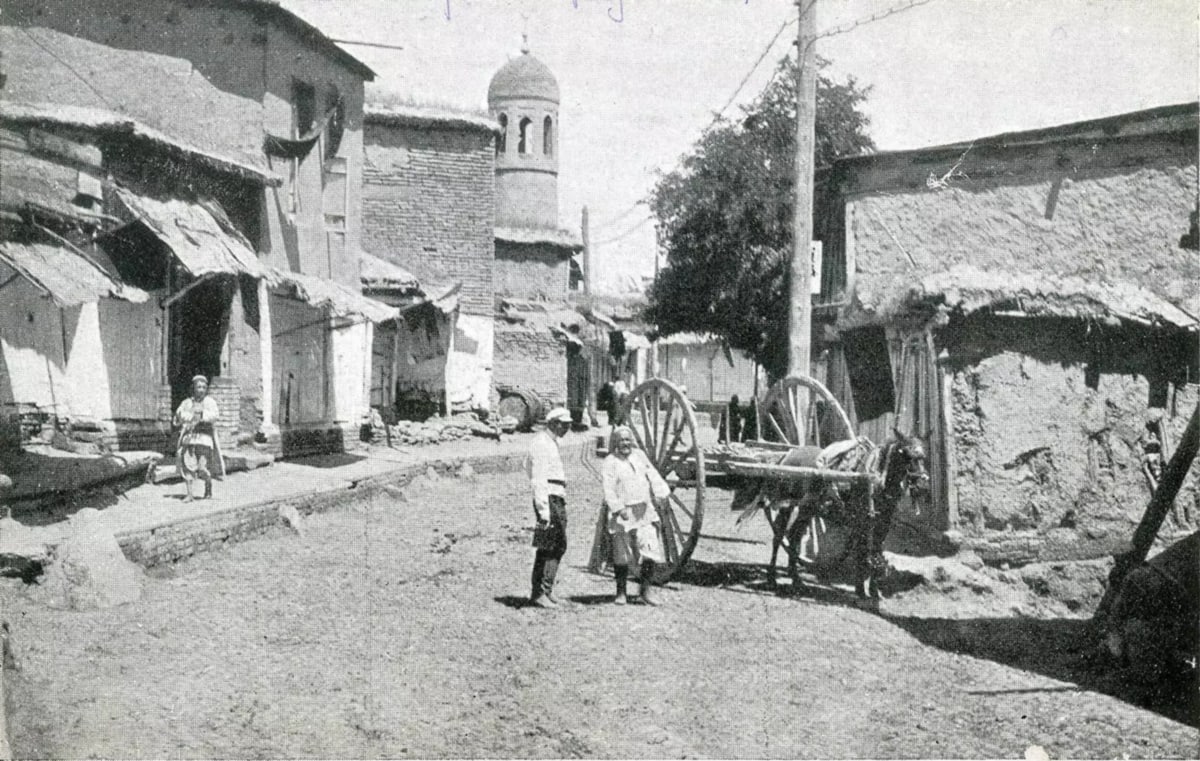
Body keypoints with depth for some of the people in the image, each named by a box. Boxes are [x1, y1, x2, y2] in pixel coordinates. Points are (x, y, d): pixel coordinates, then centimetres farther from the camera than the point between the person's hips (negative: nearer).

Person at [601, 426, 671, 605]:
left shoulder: (639, 456, 14)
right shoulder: (610, 462, -2)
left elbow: (652, 475, 9)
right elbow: (608, 489, -11)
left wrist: (660, 492, -7)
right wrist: (619, 508, -23)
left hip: (644, 512, 4)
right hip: (622, 514, -4)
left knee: (650, 550, -5)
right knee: (622, 555, 4)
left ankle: (646, 590, 7)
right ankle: (621, 592, 19)